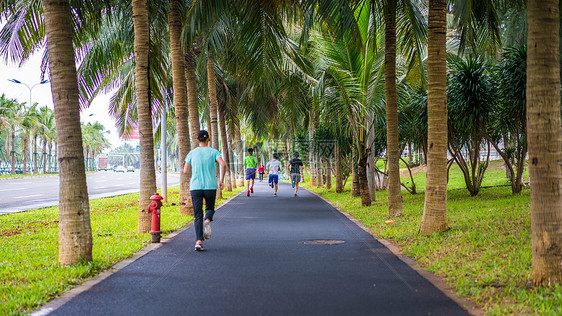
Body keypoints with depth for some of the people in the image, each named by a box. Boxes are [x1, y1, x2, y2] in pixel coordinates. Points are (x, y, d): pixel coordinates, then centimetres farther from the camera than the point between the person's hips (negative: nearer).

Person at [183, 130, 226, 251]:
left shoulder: (192, 153, 5)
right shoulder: (213, 152, 2)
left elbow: (185, 171, 6)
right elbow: (223, 165, -13)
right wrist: (222, 180, -2)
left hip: (195, 186, 0)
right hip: (210, 186, 0)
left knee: (198, 215, 2)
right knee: (210, 208, 22)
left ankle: (199, 241, -12)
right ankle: (208, 221, -13)